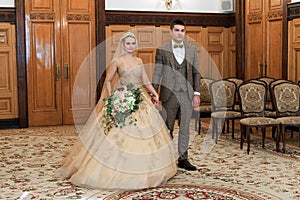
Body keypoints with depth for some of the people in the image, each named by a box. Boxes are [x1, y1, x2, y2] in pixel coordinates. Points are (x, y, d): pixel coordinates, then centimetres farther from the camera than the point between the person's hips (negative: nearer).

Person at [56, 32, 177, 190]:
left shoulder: (139, 61, 13)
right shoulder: (118, 61, -1)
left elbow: (145, 81, 14)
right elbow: (108, 80, -1)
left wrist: (154, 93, -1)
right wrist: (111, 97, -13)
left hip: (140, 100, 5)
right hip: (122, 100, -5)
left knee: (143, 134, 6)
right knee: (120, 136, -7)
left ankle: (148, 170, 19)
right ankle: (118, 170, 4)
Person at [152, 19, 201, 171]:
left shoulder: (192, 50, 9)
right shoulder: (162, 50, 1)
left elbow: (196, 73, 9)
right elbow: (157, 74, 1)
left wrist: (197, 93, 2)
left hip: (187, 94, 3)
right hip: (169, 94, -2)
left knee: (185, 128, 8)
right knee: (167, 129, 5)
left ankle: (183, 159, 18)